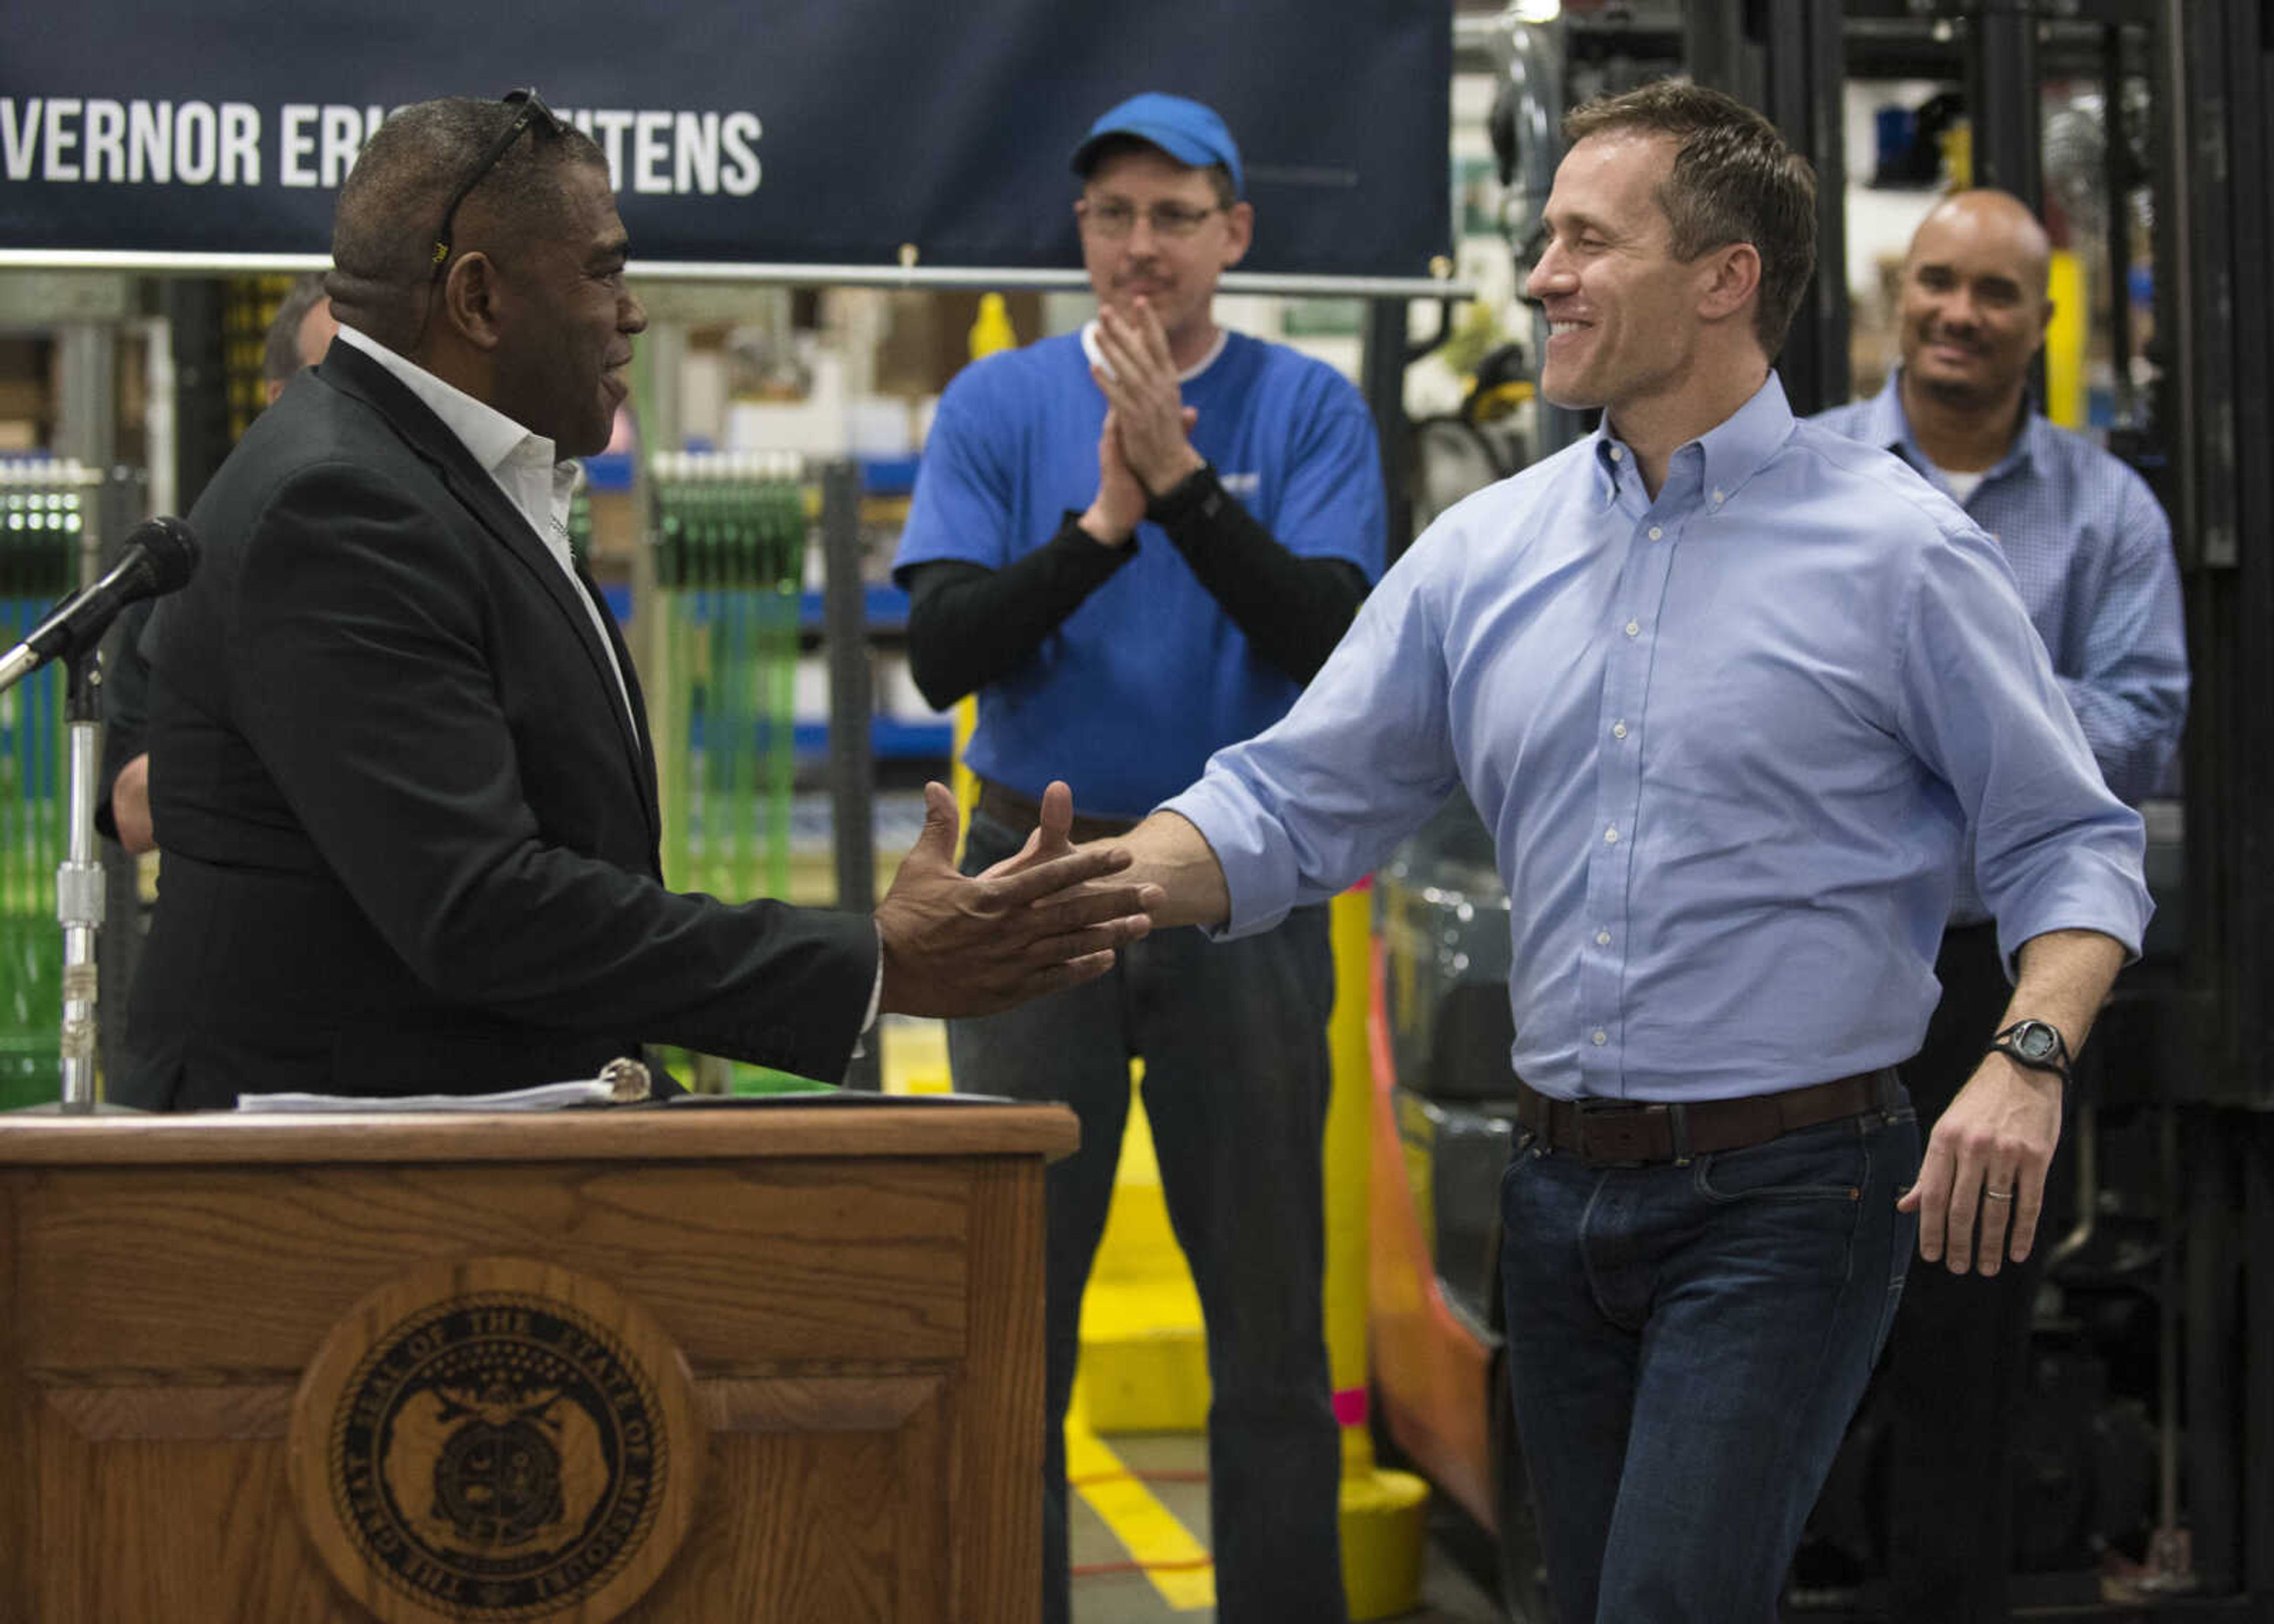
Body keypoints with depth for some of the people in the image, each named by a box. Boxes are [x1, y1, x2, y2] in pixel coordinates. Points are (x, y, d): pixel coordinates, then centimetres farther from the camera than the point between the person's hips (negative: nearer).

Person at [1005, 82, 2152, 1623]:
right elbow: (1294, 806, 8)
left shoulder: (1900, 548, -5)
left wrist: (2028, 1060, -21)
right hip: (1562, 1191, 6)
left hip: (1781, 1200, -5)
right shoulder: (1484, 552, 8)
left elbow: (2072, 845, -3)